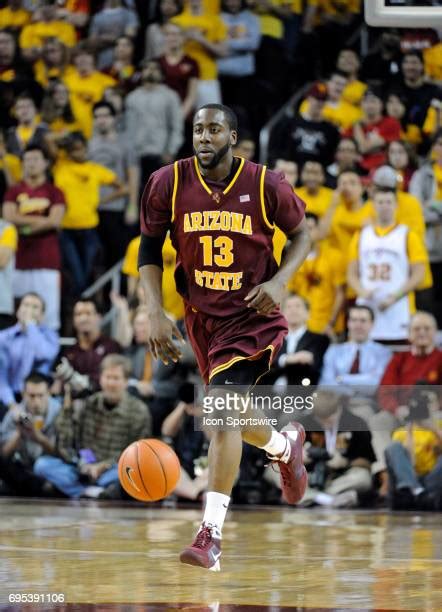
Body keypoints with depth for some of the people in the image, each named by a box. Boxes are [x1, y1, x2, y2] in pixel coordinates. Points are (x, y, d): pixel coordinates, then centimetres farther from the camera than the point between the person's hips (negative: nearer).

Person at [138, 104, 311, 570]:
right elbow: (149, 249, 2)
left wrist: (280, 281, -14)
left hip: (253, 314, -4)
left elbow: (302, 235, 3)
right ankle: (286, 446, 53)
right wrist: (155, 313, -9)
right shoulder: (168, 184, -8)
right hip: (201, 315, 5)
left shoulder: (266, 185, -13)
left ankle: (211, 535, -21)